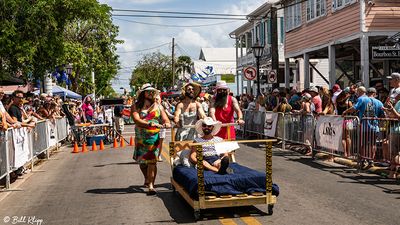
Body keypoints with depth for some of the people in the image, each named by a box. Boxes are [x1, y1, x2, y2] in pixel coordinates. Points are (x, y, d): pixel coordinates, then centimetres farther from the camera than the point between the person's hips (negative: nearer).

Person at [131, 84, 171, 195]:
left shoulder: (158, 106, 9)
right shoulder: (136, 106, 1)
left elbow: (165, 119, 3)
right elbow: (136, 120, -15)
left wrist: (166, 123, -23)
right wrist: (149, 124, -30)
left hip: (154, 137, 0)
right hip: (140, 138, 1)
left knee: (152, 161, -9)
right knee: (142, 161, 12)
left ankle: (151, 185, -8)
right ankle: (147, 179, 39)